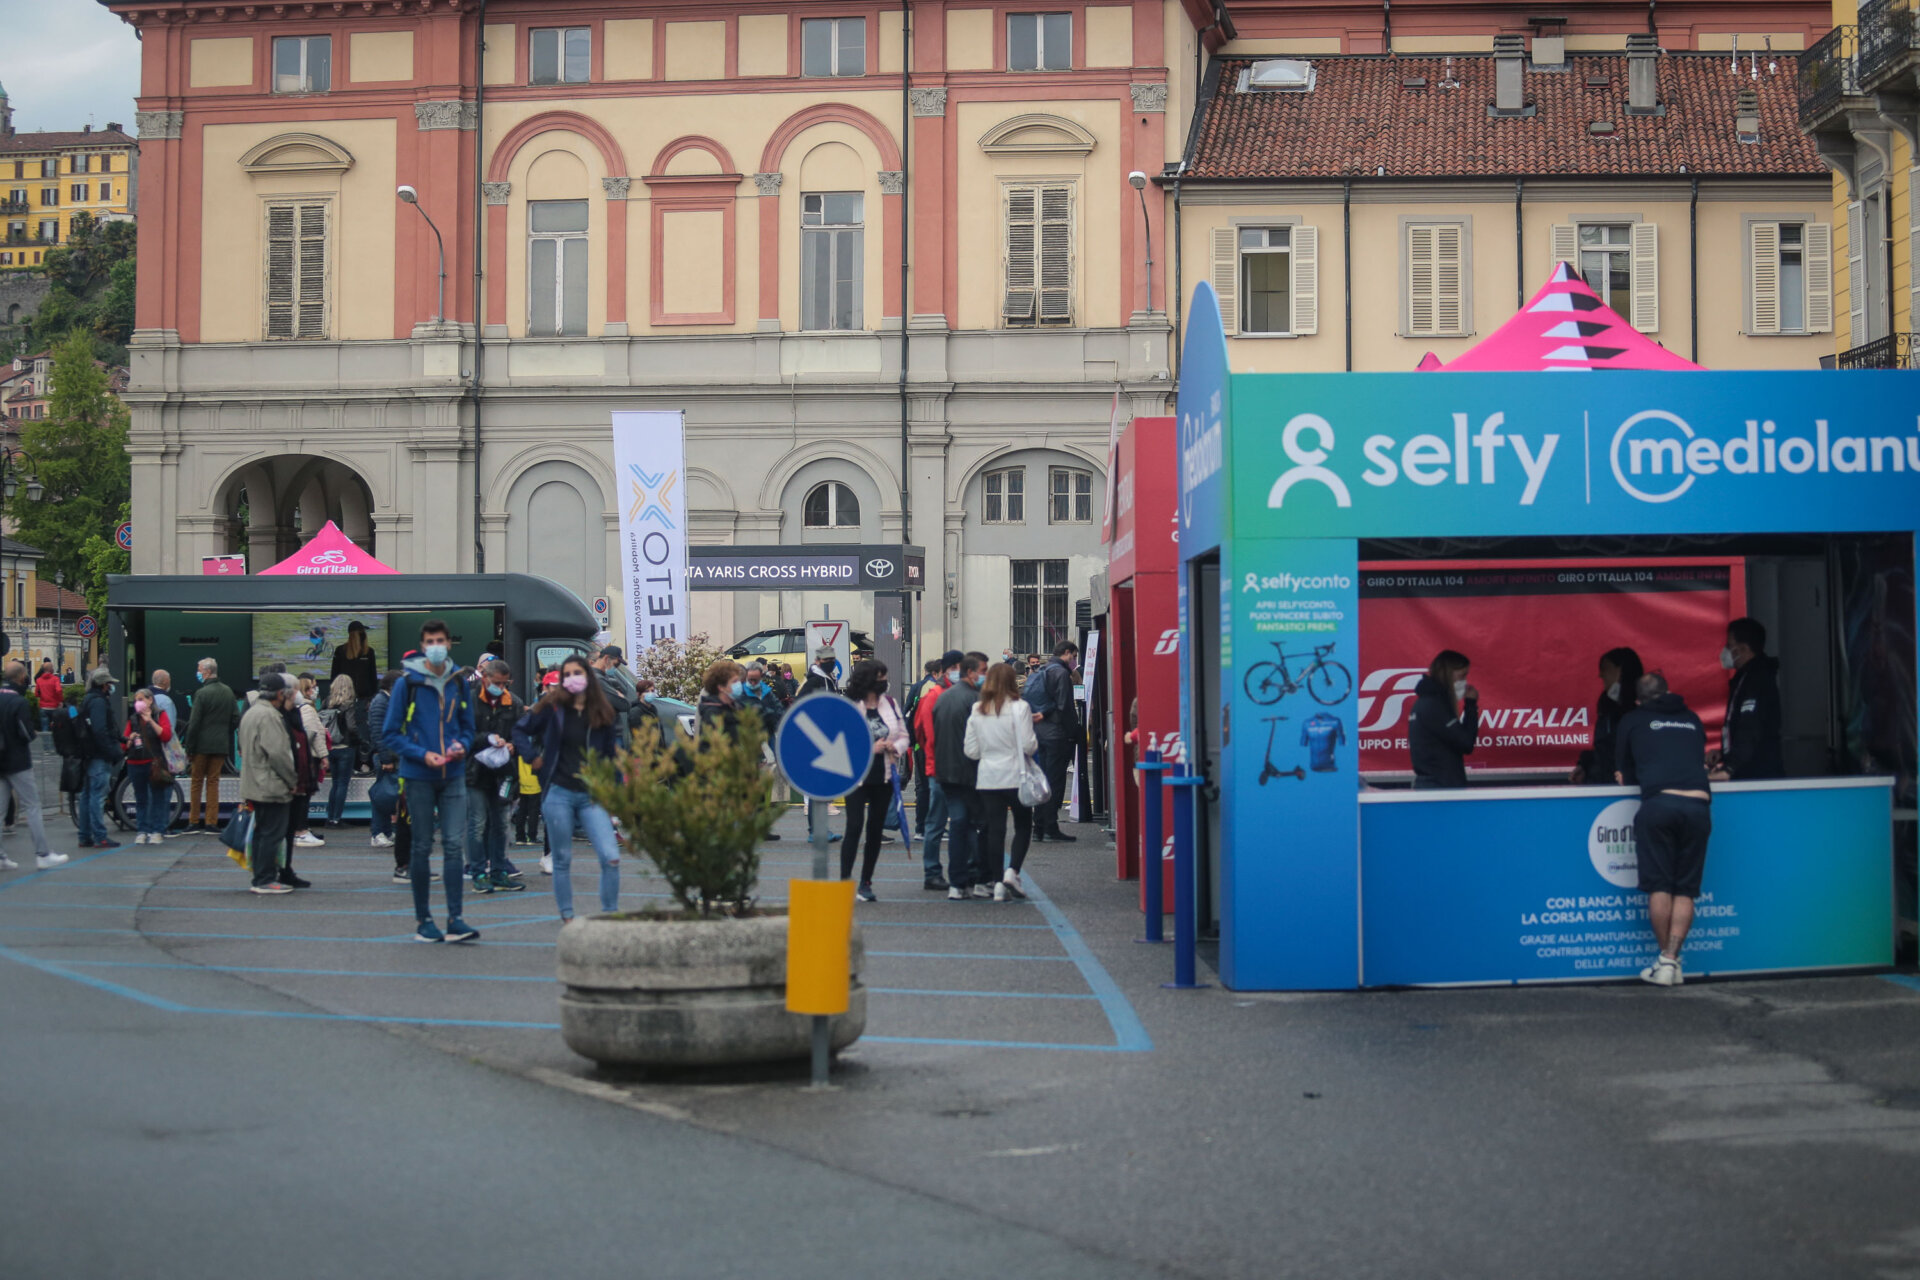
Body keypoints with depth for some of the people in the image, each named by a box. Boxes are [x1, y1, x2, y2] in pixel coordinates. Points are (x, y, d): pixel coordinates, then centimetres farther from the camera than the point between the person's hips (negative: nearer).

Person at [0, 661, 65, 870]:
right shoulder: (20, 702, -16)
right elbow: (27, 733, -17)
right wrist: (35, 733, 2)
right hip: (18, 763, -6)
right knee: (32, 807, 0)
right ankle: (43, 855, 1)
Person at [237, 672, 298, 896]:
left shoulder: (251, 712, 17)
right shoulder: (269, 715, -16)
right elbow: (278, 753, -21)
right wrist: (291, 781, -10)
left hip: (255, 786, 10)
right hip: (271, 786, -10)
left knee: (262, 833, 14)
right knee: (272, 833, -7)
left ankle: (261, 878, 18)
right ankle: (265, 880, -6)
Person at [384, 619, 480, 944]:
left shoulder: (458, 682, 6)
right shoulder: (407, 682, -5)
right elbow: (391, 734, -4)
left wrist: (462, 745, -4)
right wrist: (423, 755, -16)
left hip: (453, 775, 3)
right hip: (418, 776, -3)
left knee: (454, 845, -4)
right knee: (422, 848, 4)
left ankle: (455, 920, -3)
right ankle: (424, 921, 12)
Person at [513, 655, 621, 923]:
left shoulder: (601, 712, 5)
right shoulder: (552, 707, 0)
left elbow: (609, 755, 11)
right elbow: (520, 730, 11)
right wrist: (534, 758, -2)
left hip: (591, 797, 1)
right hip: (559, 793, -1)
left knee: (611, 857, -11)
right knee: (562, 860, 7)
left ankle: (610, 914, 2)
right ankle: (566, 915, 20)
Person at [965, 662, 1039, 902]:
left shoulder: (977, 711, 2)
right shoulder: (1019, 708, -11)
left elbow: (971, 751, 4)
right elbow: (1028, 745, -13)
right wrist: (1035, 742, 9)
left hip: (987, 779, 3)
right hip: (1015, 776, -3)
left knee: (994, 829, 6)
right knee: (1023, 826, 11)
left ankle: (997, 882, 4)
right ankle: (1012, 872, -5)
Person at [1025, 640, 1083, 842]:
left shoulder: (1041, 672, 16)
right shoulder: (1061, 673, -12)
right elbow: (1065, 707, -16)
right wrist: (1076, 734, -13)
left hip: (1040, 732, 9)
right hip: (1057, 734, -9)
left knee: (1044, 780, 12)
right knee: (1055, 781, -5)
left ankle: (1039, 828, 13)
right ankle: (1051, 828, -4)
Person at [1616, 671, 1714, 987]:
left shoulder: (1632, 721, 19)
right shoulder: (1692, 720, 26)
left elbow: (1626, 775, 26)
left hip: (1658, 803, -2)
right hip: (1698, 804, 2)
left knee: (1659, 886, 3)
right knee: (1685, 890, 5)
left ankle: (1665, 960, 2)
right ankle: (1672, 961, -2)